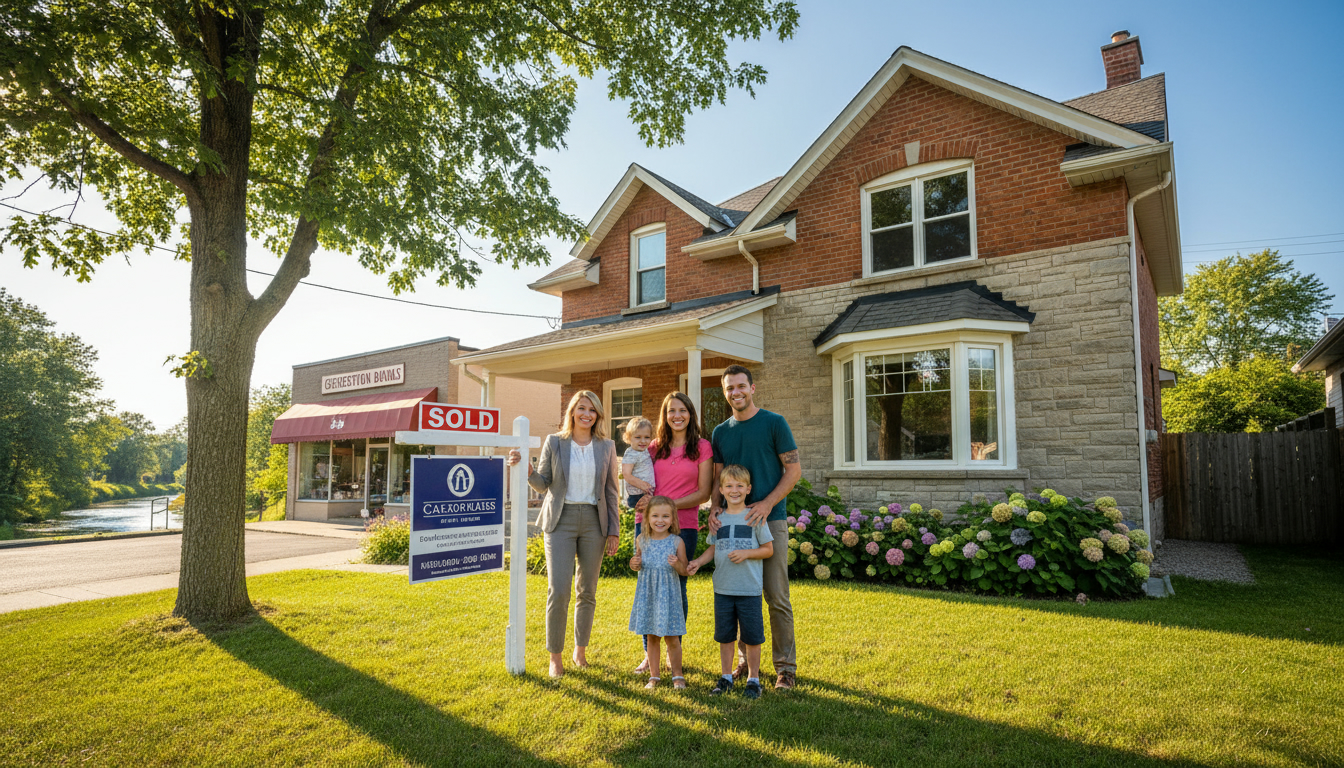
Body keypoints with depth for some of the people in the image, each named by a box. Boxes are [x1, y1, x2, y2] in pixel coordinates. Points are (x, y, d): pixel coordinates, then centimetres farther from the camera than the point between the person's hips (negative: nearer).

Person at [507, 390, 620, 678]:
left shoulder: (606, 447, 4)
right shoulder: (554, 442, 1)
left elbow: (611, 492, 7)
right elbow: (543, 484, 4)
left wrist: (614, 531, 4)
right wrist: (526, 469, -16)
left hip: (594, 521, 2)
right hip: (561, 520, -2)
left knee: (587, 590, 9)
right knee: (558, 591, -8)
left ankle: (580, 649, 27)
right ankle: (555, 656, 8)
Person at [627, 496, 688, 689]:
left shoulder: (677, 542, -7)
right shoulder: (642, 540, 0)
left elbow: (684, 571, -1)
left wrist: (677, 564, -22)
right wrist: (635, 564, -7)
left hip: (668, 595, -2)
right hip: (647, 594, 2)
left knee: (672, 638, 4)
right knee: (651, 637, 10)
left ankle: (677, 675, 23)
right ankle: (653, 675, 25)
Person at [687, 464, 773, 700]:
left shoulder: (755, 517, -5)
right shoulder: (718, 518, 6)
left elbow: (768, 548, -2)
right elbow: (713, 547, 13)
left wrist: (746, 553, -16)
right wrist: (698, 561, -2)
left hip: (749, 589, -3)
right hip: (723, 589, 3)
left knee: (751, 636, 6)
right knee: (725, 636, 13)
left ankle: (753, 679, 22)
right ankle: (726, 677, 28)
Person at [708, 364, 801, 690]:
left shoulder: (774, 423, -1)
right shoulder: (720, 432, 12)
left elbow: (794, 470, -4)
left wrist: (767, 504, -16)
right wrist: (714, 506, -6)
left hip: (771, 519, -4)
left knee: (777, 598, -2)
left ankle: (785, 666, 10)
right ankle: (746, 659, 24)